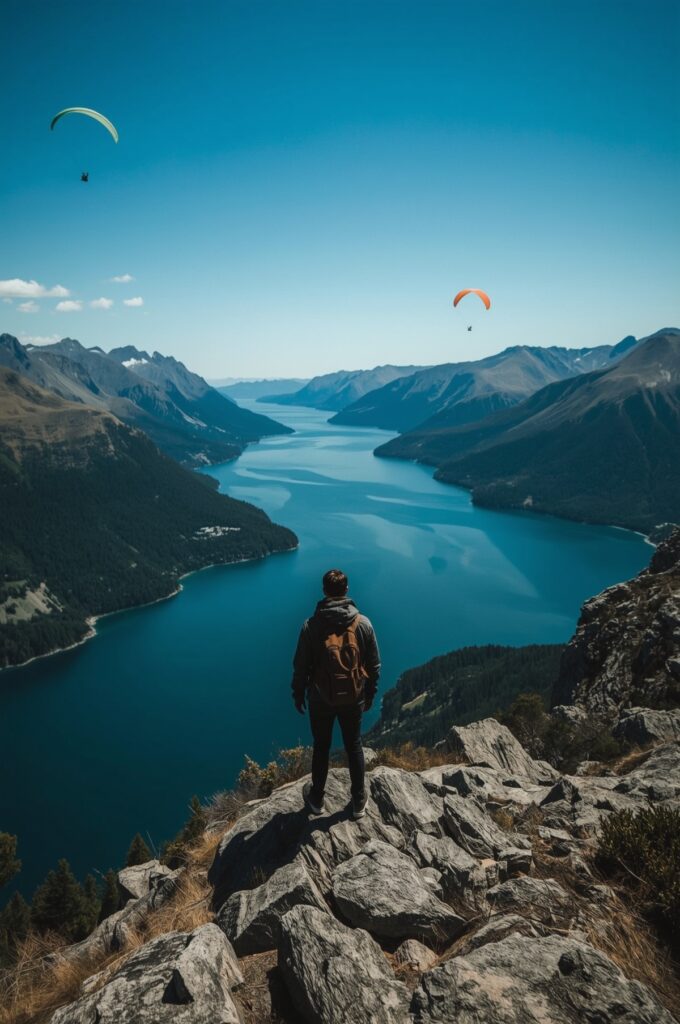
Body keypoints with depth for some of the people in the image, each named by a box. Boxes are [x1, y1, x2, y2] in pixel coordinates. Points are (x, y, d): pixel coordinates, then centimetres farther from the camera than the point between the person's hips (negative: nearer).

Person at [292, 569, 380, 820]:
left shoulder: (311, 626, -16)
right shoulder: (363, 623, -11)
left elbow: (301, 665, -8)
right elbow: (374, 665, -2)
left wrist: (298, 694, 7)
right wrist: (370, 694, 12)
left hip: (320, 698, -1)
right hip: (353, 698, 1)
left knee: (321, 747, 18)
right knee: (354, 747, 18)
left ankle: (317, 799, 36)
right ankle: (359, 802, 31)